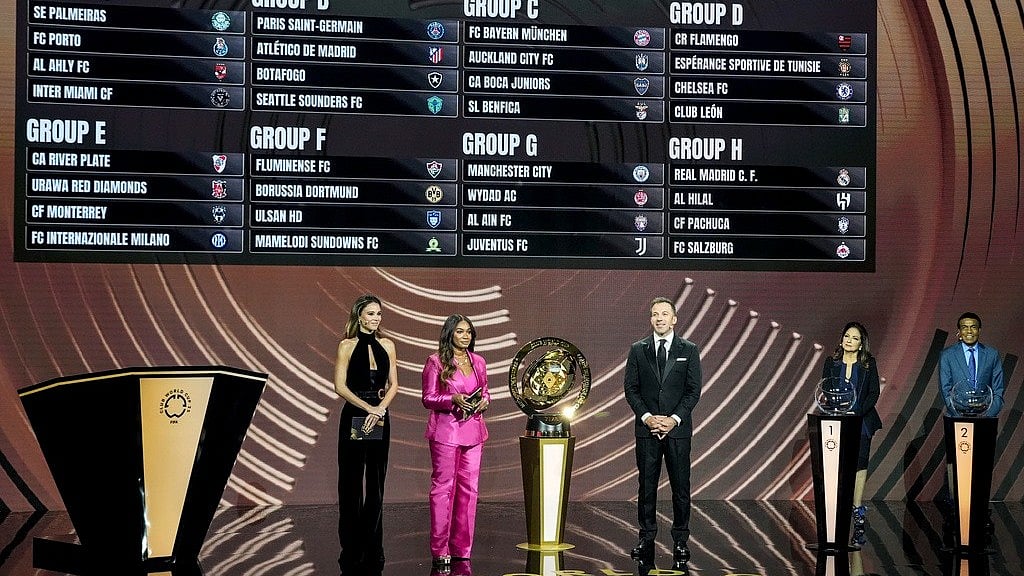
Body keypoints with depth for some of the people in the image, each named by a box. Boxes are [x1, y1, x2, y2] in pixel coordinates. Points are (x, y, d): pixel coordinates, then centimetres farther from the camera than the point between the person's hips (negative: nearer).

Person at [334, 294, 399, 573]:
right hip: (354, 417, -3)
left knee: (376, 485, 6)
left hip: (380, 418, 3)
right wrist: (368, 408, -17)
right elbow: (340, 386, -8)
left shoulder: (387, 345, 9)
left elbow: (393, 385, 6)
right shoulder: (347, 346, -1)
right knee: (351, 484, -1)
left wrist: (380, 408, -12)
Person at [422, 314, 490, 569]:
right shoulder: (436, 361, -2)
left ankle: (462, 548, 13)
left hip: (473, 431, 5)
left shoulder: (478, 362, 12)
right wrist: (454, 399, -19)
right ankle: (440, 551, 1)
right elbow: (428, 398, -4)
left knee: (469, 488, 5)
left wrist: (484, 400, -1)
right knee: (443, 487, -4)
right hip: (445, 430, -5)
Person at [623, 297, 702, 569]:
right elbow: (630, 388, 4)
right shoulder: (638, 350, 7)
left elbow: (694, 390, 0)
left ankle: (680, 541, 8)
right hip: (646, 428, 1)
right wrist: (646, 417, -9)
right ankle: (646, 538, 11)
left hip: (678, 428, -1)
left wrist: (674, 419, -11)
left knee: (681, 486, 1)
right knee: (646, 485, 4)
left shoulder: (689, 350, 4)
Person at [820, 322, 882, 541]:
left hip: (861, 422, -1)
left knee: (859, 464, -4)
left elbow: (874, 393, -2)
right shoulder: (831, 362, 5)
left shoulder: (868, 363, 1)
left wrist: (857, 413, -13)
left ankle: (858, 515, 1)